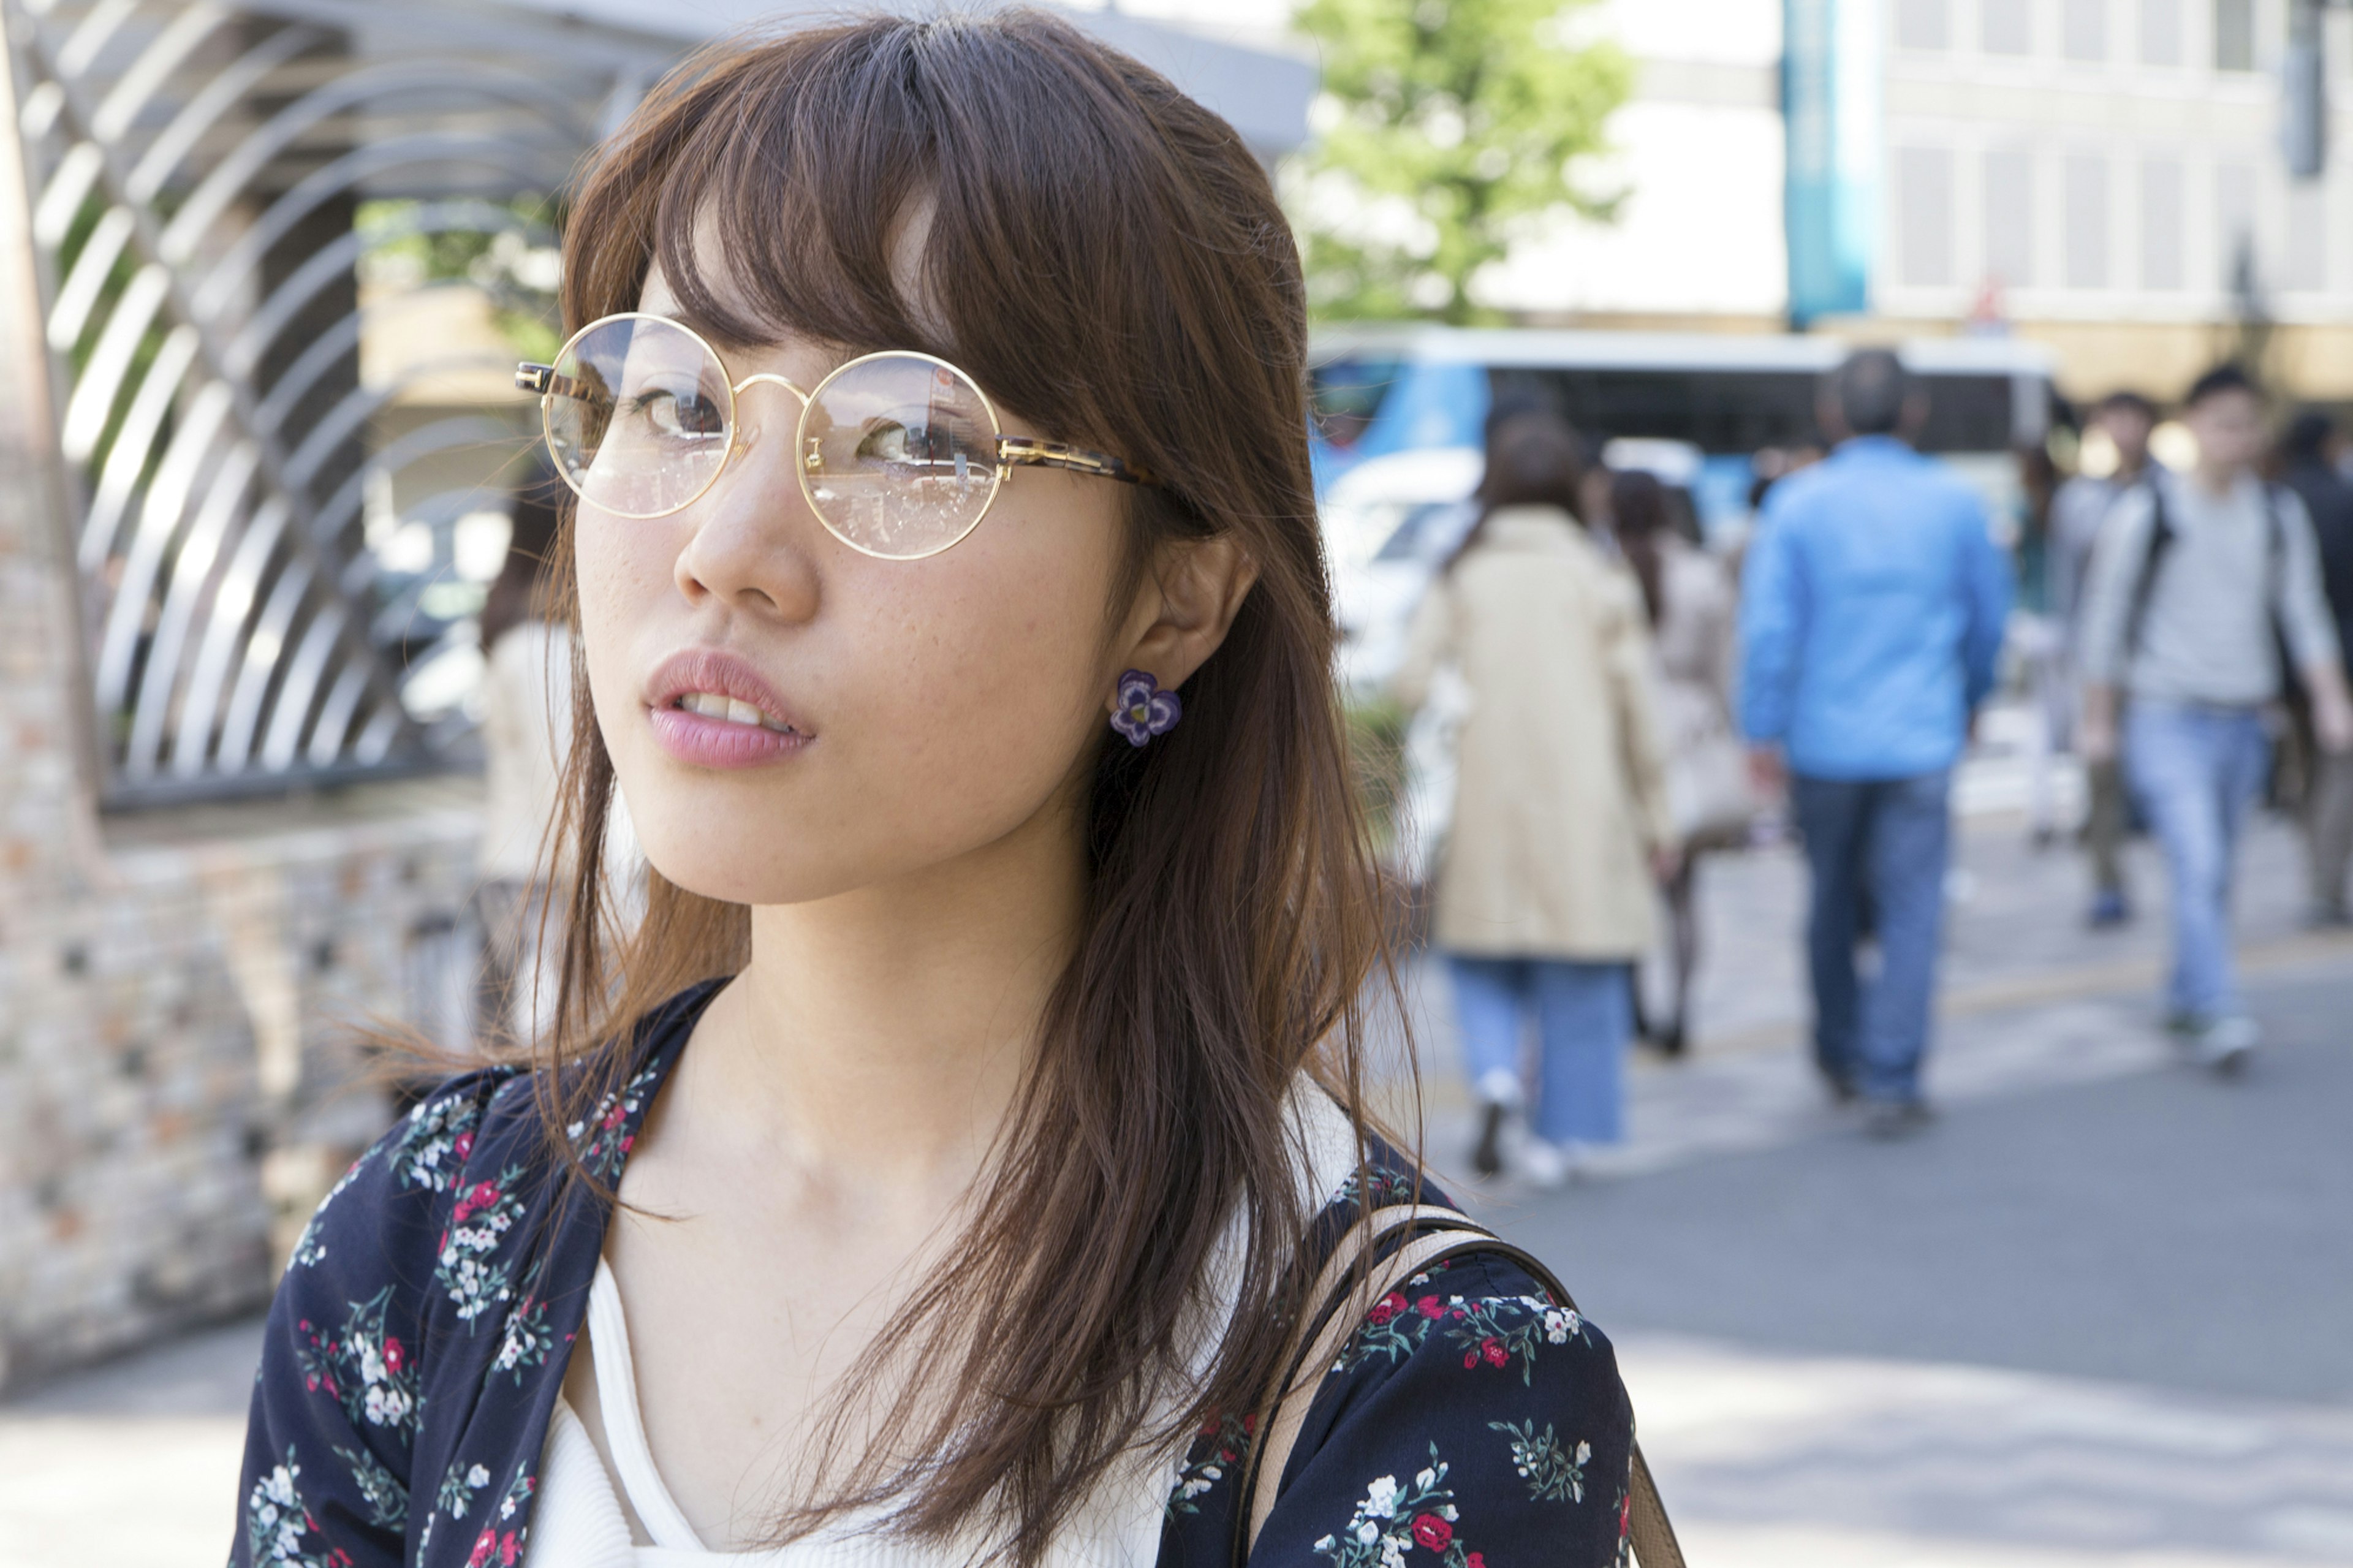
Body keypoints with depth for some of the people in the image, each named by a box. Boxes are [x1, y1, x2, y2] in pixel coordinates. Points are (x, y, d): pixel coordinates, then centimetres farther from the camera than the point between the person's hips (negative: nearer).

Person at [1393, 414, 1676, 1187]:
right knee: (1577, 977, 9)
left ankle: (1494, 1075, -11)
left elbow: (1413, 686, -7)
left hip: (1483, 804, 1)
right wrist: (1655, 816, 6)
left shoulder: (1459, 578, 2)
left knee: (1482, 959, 14)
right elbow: (1635, 710, -1)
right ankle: (1556, 1137, 11)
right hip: (1581, 804, -1)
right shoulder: (1601, 579, 0)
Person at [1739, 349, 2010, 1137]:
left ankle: (1841, 1053, 31)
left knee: (1834, 903, 16)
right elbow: (1989, 614, 11)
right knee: (1911, 913, 0)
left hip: (1823, 740, 1)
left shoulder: (1798, 503, -5)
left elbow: (1769, 624, -9)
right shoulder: (1955, 503, 1)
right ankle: (1891, 1081, -6)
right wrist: (1969, 701, 27)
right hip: (1921, 741, -1)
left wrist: (1764, 731, -4)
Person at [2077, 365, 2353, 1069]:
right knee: (2199, 866, -16)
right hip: (2166, 721, -4)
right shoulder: (2146, 514, -5)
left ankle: (2184, 1000, 27)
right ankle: (2219, 1015, -19)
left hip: (2244, 721, 5)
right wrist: (2097, 720, 1)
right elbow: (2106, 617, 0)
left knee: (2213, 872, 11)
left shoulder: (2280, 514, 7)